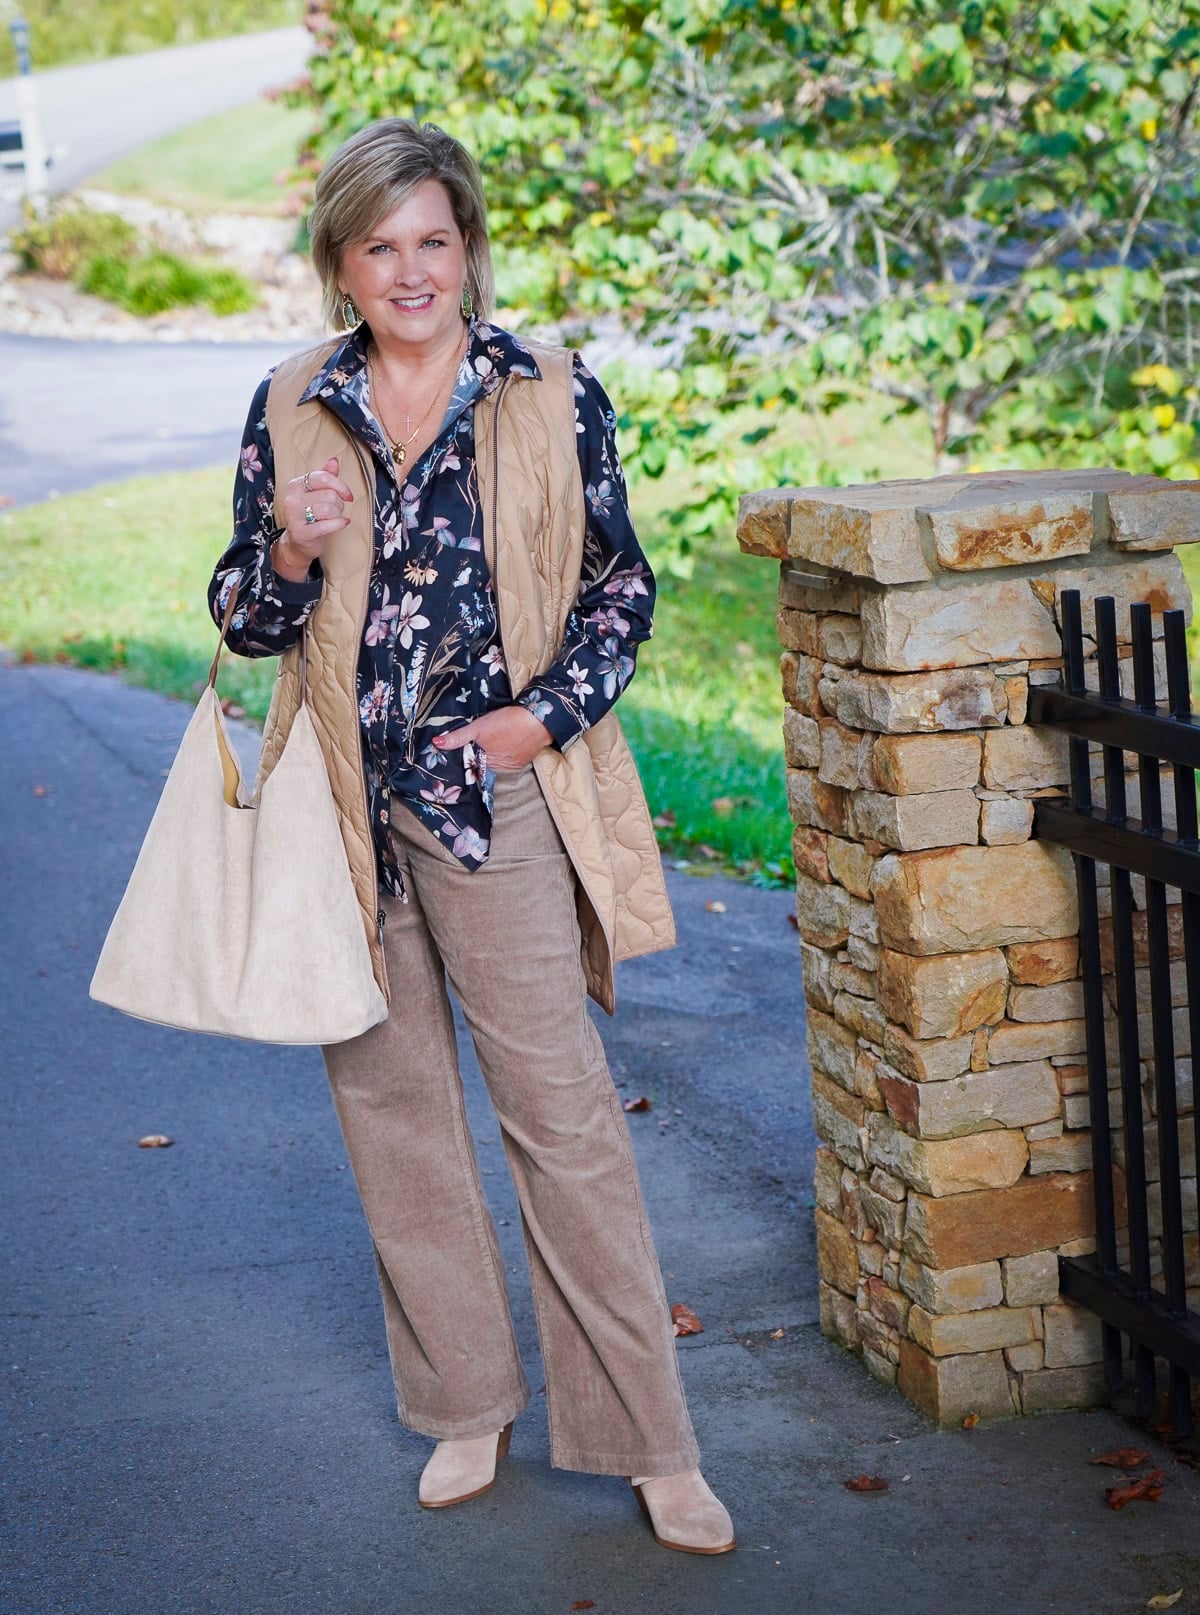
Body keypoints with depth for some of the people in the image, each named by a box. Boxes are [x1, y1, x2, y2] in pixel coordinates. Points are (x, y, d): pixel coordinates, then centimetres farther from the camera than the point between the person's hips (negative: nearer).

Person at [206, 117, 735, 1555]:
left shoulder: (556, 398, 0)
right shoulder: (290, 409, 5)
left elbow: (621, 588, 6)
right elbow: (244, 621, 9)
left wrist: (548, 712, -8)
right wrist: (292, 550, -12)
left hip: (500, 796, -3)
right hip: (345, 804, 3)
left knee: (562, 1112, -4)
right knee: (391, 1106, 10)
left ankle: (650, 1444, 5)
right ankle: (465, 1405, 27)